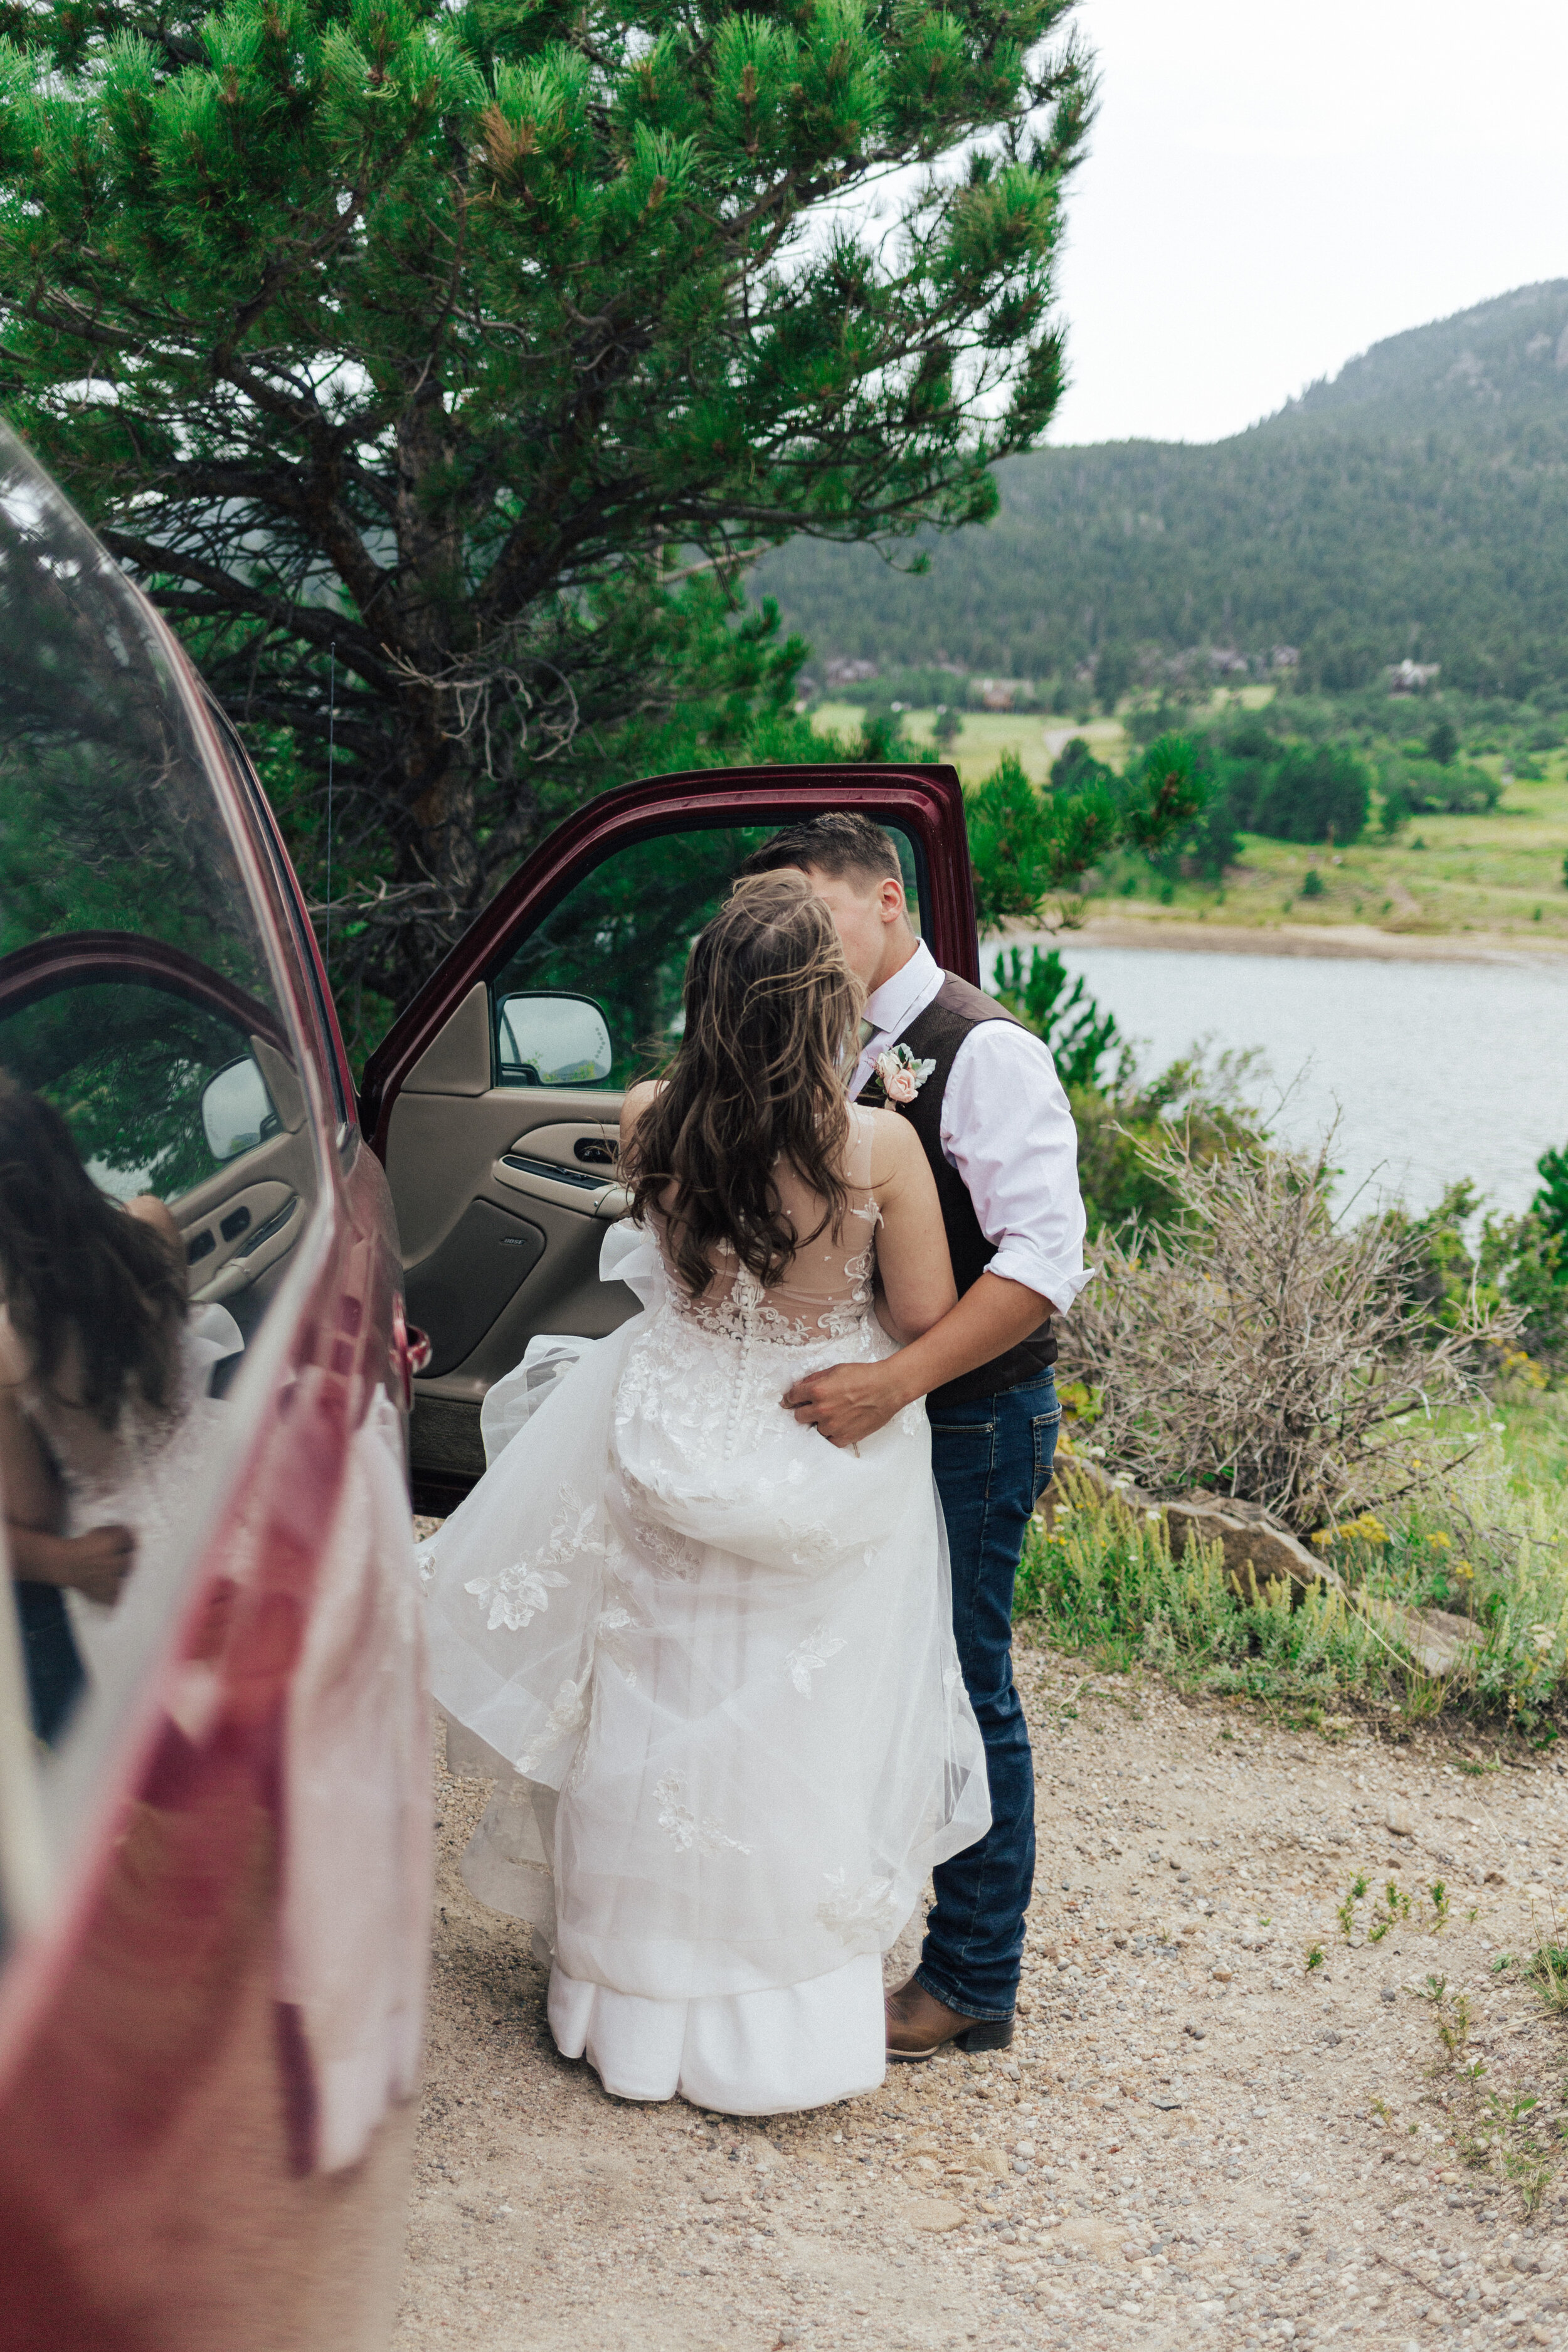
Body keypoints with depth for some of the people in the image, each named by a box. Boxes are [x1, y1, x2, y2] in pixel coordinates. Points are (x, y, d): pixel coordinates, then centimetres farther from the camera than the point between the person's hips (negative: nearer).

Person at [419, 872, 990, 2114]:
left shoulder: (653, 1126, -15)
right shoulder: (881, 1146, -23)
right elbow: (926, 1319, -11)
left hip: (681, 1446, 2)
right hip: (831, 1464, -2)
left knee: (659, 1723, 18)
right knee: (799, 1739, 13)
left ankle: (641, 2007, 34)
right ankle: (783, 2022, 26)